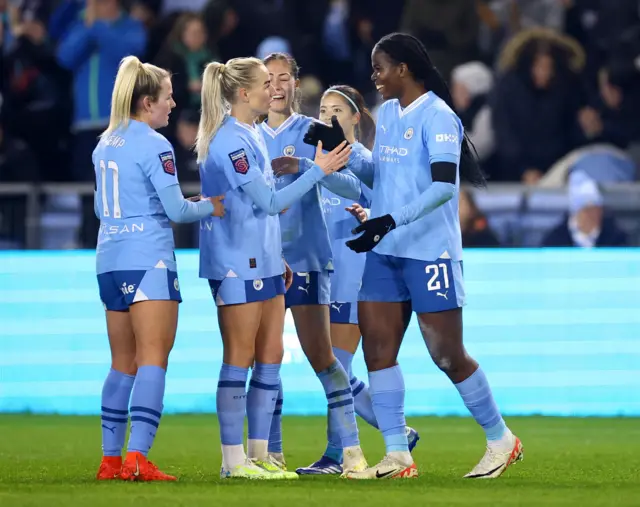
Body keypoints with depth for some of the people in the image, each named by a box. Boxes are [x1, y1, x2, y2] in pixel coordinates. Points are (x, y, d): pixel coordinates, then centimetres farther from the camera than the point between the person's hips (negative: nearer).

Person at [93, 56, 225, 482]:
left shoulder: (105, 145, 14)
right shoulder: (153, 145, -10)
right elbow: (176, 209, -12)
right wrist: (211, 207, 5)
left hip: (110, 262, 8)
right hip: (149, 260, -8)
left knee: (124, 363, 13)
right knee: (153, 358, -9)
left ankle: (111, 459, 12)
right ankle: (138, 458, -19)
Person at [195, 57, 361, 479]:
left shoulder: (252, 135, 14)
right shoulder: (230, 140, -17)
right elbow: (269, 202, -18)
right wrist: (317, 169, -17)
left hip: (263, 261, 10)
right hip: (236, 264, -10)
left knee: (271, 356, 8)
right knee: (240, 358, -5)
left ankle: (259, 455, 12)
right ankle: (234, 460, 0)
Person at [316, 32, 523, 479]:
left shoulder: (437, 116, -13)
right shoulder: (388, 113, 11)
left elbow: (443, 186, -23)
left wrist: (391, 221, -30)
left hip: (430, 253, -8)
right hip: (385, 252, 8)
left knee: (448, 355, -2)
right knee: (377, 348, 0)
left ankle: (501, 441, 15)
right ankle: (397, 457, 4)